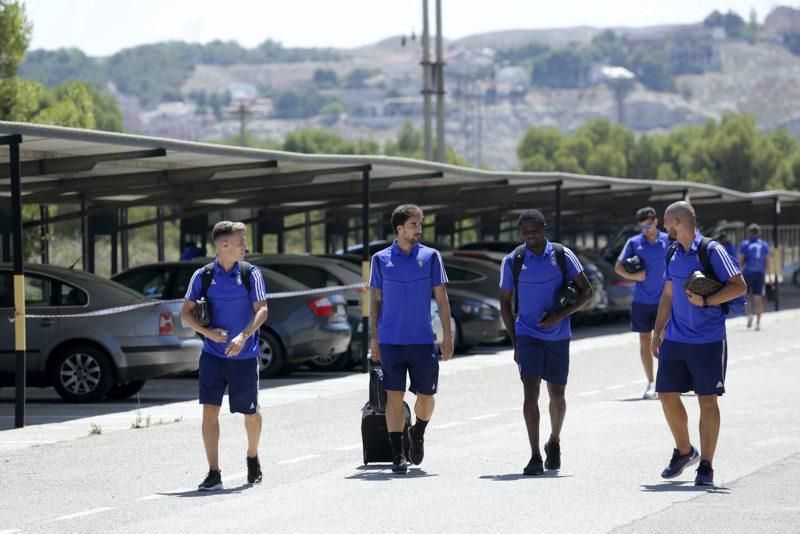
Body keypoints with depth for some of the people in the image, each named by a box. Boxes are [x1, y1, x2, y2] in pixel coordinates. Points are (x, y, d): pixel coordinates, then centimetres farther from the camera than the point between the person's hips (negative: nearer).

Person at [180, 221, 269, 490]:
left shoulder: (251, 274, -1)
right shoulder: (203, 276, 1)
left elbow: (261, 310, -8)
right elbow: (186, 312, 3)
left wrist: (243, 336, -24)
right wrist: (207, 331, -14)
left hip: (244, 356, 0)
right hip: (212, 355, 0)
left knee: (251, 414, 9)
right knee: (210, 412, -9)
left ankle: (253, 458, 36)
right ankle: (213, 474, -6)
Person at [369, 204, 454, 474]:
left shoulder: (431, 257, 4)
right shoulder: (381, 259, 4)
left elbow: (441, 298, 6)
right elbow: (375, 300, 9)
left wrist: (448, 336, 1)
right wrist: (373, 338, 4)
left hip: (423, 340, 1)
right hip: (391, 340, -1)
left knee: (426, 395, 2)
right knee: (394, 396, -2)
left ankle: (418, 434, 32)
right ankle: (398, 455, 4)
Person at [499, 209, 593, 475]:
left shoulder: (562, 256, -3)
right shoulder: (512, 261, -2)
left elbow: (587, 291, -1)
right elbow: (505, 302, 7)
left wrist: (560, 315, -14)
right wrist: (514, 342, 3)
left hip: (558, 336, 1)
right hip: (527, 335, -1)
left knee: (557, 396, 11)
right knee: (530, 393, -14)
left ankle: (554, 442, 38)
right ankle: (535, 457, -16)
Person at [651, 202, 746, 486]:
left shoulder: (711, 251, -10)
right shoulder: (673, 253, 11)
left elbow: (739, 286, -12)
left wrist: (705, 301, -21)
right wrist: (657, 332, 15)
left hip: (708, 341, -6)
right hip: (675, 339, 6)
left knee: (707, 400, -3)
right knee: (667, 394, 5)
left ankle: (705, 466, 4)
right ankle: (684, 452, 26)